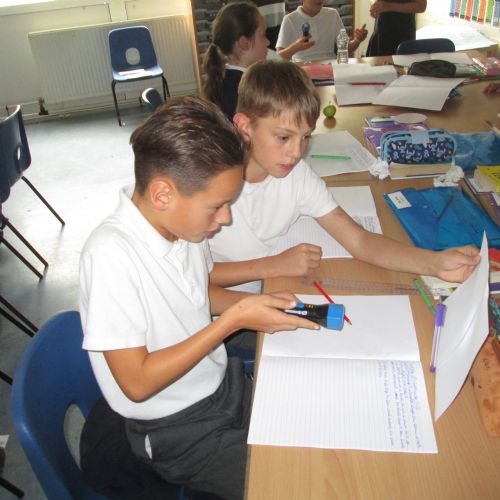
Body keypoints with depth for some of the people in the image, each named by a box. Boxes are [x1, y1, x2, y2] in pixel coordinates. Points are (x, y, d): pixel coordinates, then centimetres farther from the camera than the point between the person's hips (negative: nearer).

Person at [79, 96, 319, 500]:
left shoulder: (179, 221, -10)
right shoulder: (112, 254, -30)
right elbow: (137, 383, -25)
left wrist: (261, 302, -8)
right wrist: (234, 320, -26)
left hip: (226, 382, 6)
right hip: (179, 430, -6)